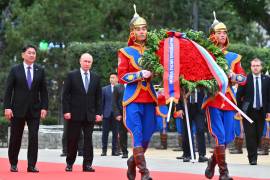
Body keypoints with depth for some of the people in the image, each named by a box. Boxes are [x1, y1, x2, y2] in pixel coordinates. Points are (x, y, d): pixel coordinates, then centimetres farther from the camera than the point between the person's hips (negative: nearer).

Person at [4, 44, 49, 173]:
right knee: (15, 138, 5)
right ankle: (13, 164, 18)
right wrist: (7, 107, -9)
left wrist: (44, 107, -2)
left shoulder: (40, 71, 7)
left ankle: (31, 165, -2)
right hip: (18, 109, -1)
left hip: (34, 109, 1)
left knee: (34, 137, -6)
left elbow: (43, 91, 6)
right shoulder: (15, 70, 2)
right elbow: (8, 90, -1)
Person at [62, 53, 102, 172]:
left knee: (88, 139, -1)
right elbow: (65, 95, -2)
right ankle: (69, 163, 14)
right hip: (75, 113, -2)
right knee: (72, 140, 3)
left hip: (90, 115, 2)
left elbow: (98, 97, 10)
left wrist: (98, 113, 2)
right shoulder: (72, 76, 1)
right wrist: (66, 111, -9)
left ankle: (87, 164, 0)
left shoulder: (95, 78, 10)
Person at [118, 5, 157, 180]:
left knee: (147, 136, 7)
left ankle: (133, 162, 29)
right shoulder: (125, 52, 2)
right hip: (133, 99, -4)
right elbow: (122, 77, -3)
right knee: (137, 136, -10)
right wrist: (140, 75, -15)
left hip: (150, 99, 4)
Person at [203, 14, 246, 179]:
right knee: (219, 136, -10)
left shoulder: (233, 57, 13)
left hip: (229, 100, 4)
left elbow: (243, 78, 11)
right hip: (213, 99, -4)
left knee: (228, 137, 6)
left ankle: (212, 162, 30)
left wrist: (232, 76, -7)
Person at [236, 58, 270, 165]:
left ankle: (253, 155, 20)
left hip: (261, 111, 2)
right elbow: (239, 95, 2)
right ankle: (252, 158, -2)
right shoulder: (245, 79, -1)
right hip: (249, 111, -2)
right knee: (250, 135, -5)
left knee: (258, 135, 4)